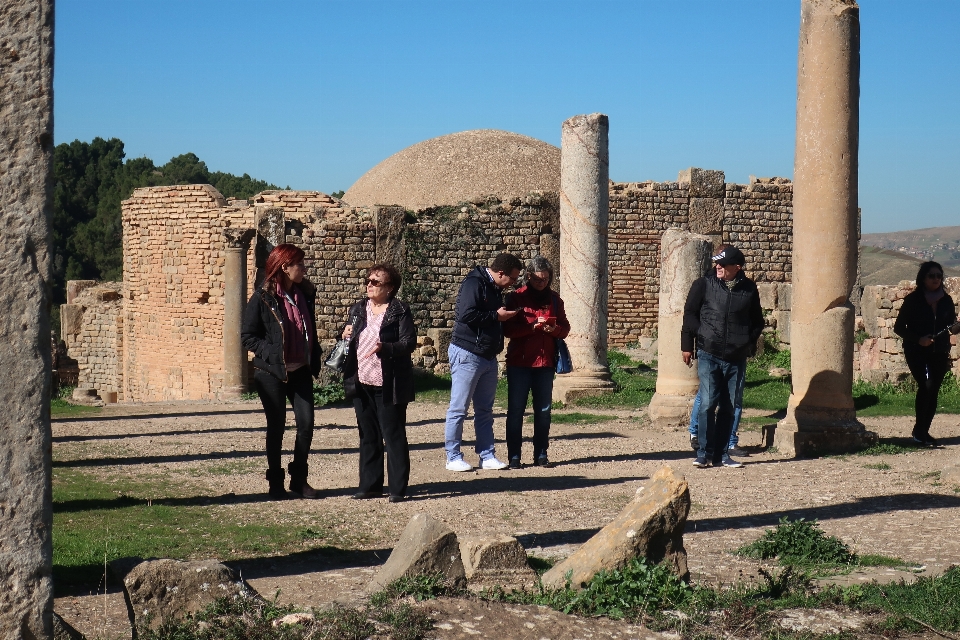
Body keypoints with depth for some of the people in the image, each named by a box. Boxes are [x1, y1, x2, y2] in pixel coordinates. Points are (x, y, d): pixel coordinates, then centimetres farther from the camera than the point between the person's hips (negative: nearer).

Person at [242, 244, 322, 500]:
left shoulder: (305, 294, 6)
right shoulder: (263, 298, -10)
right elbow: (248, 336, -8)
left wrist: (314, 362, 6)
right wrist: (272, 355, -18)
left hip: (300, 371, 4)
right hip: (272, 373, -4)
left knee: (306, 423, -2)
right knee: (276, 427, 4)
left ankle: (299, 478, 12)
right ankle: (275, 482, 15)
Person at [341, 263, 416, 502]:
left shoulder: (400, 311, -6)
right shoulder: (358, 310, 13)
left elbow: (409, 343, -12)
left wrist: (385, 348, -27)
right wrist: (347, 337, 1)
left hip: (389, 384, -6)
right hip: (362, 382, 6)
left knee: (393, 435, -2)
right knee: (368, 436, 12)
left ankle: (398, 488, 2)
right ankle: (370, 485, 19)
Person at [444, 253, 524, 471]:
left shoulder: (495, 289, 14)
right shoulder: (474, 283, -14)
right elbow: (466, 315, -26)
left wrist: (505, 314, 5)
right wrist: (496, 316, -17)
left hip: (488, 357, 9)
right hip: (467, 354, -9)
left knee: (485, 410, 11)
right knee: (459, 409, -2)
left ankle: (487, 456, 16)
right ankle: (453, 457, 4)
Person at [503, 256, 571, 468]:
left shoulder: (554, 300, 12)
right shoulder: (517, 298, 1)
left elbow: (565, 328, 11)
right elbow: (508, 329, -7)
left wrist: (554, 329, -11)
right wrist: (532, 326, -20)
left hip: (546, 363, 3)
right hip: (519, 362, -3)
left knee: (543, 410, 6)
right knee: (515, 409, -2)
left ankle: (541, 454, 14)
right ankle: (514, 456, 3)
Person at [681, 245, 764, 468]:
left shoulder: (749, 289, 5)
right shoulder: (704, 285, -1)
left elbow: (757, 321, 18)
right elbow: (690, 314, 7)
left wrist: (749, 344, 8)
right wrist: (687, 345, 5)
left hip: (736, 358, 2)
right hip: (708, 355, -2)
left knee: (729, 407, 6)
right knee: (707, 403, -8)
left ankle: (722, 453, 15)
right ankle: (704, 453, 1)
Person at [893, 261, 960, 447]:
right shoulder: (913, 300, -5)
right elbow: (898, 327, -3)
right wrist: (918, 339, -18)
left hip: (939, 353, 4)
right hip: (917, 352, -4)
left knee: (933, 391, 5)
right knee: (925, 386, -20)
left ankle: (924, 432, 15)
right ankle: (919, 430, -11)